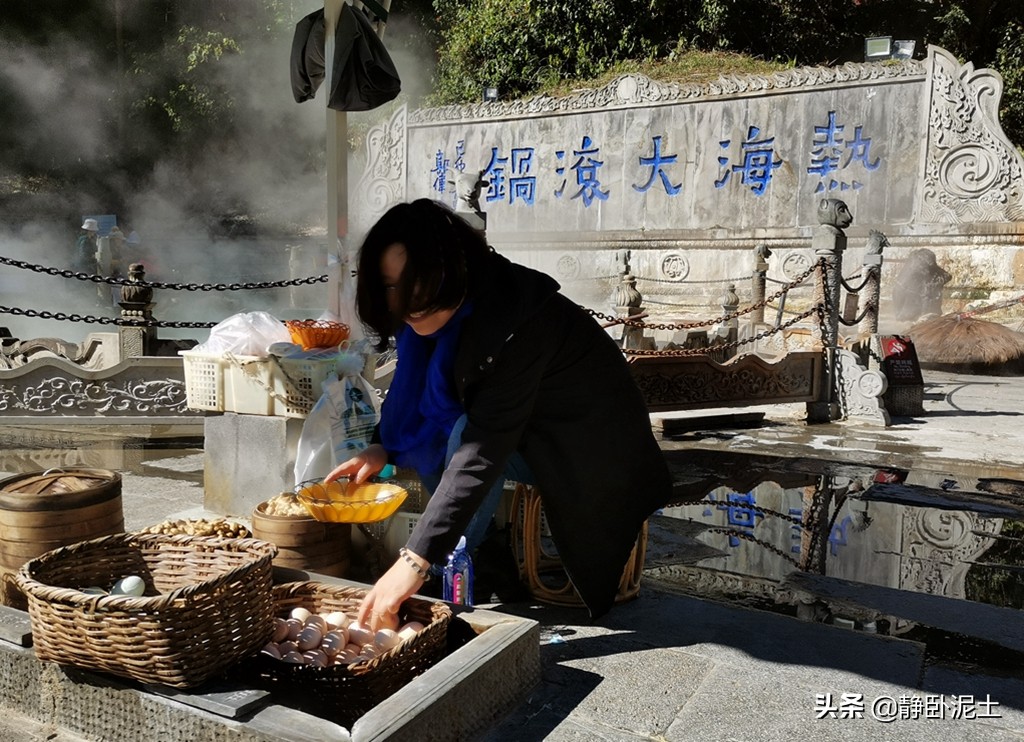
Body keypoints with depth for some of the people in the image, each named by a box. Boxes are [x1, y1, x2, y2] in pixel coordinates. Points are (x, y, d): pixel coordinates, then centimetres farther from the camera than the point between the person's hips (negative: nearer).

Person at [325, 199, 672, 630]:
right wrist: (383, 448, -12)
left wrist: (415, 561, -41)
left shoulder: (514, 325, -33)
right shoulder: (448, 309, -8)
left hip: (593, 456, -8)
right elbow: (416, 391, 6)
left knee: (464, 431, -28)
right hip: (525, 436, 8)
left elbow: (483, 452, -39)